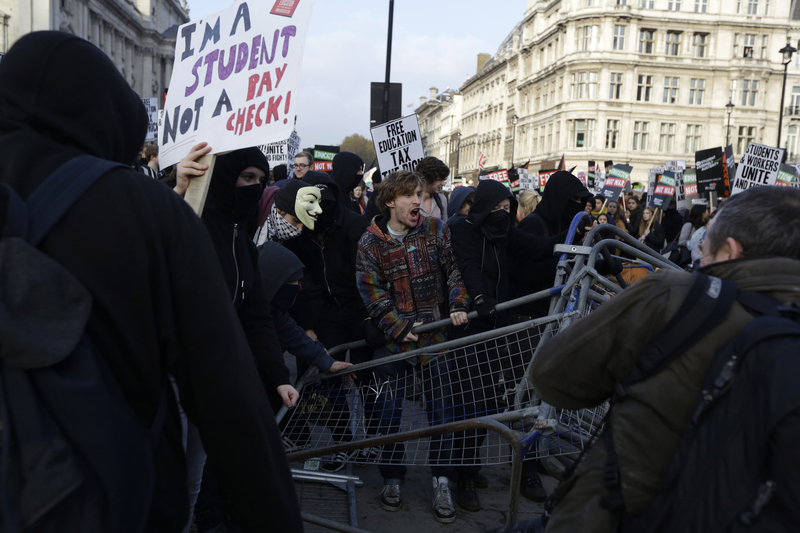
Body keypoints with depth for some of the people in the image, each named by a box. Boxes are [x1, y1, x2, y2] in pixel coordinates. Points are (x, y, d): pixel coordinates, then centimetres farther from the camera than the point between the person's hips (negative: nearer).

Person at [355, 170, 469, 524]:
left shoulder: (436, 229, 2)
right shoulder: (370, 243, -3)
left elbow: (454, 269, 6)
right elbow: (372, 292, -8)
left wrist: (458, 305, -9)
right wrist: (400, 327, -17)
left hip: (434, 330, 1)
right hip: (392, 336, -1)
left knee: (441, 409, 3)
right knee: (389, 410, 6)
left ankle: (441, 481, 17)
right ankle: (392, 477, 24)